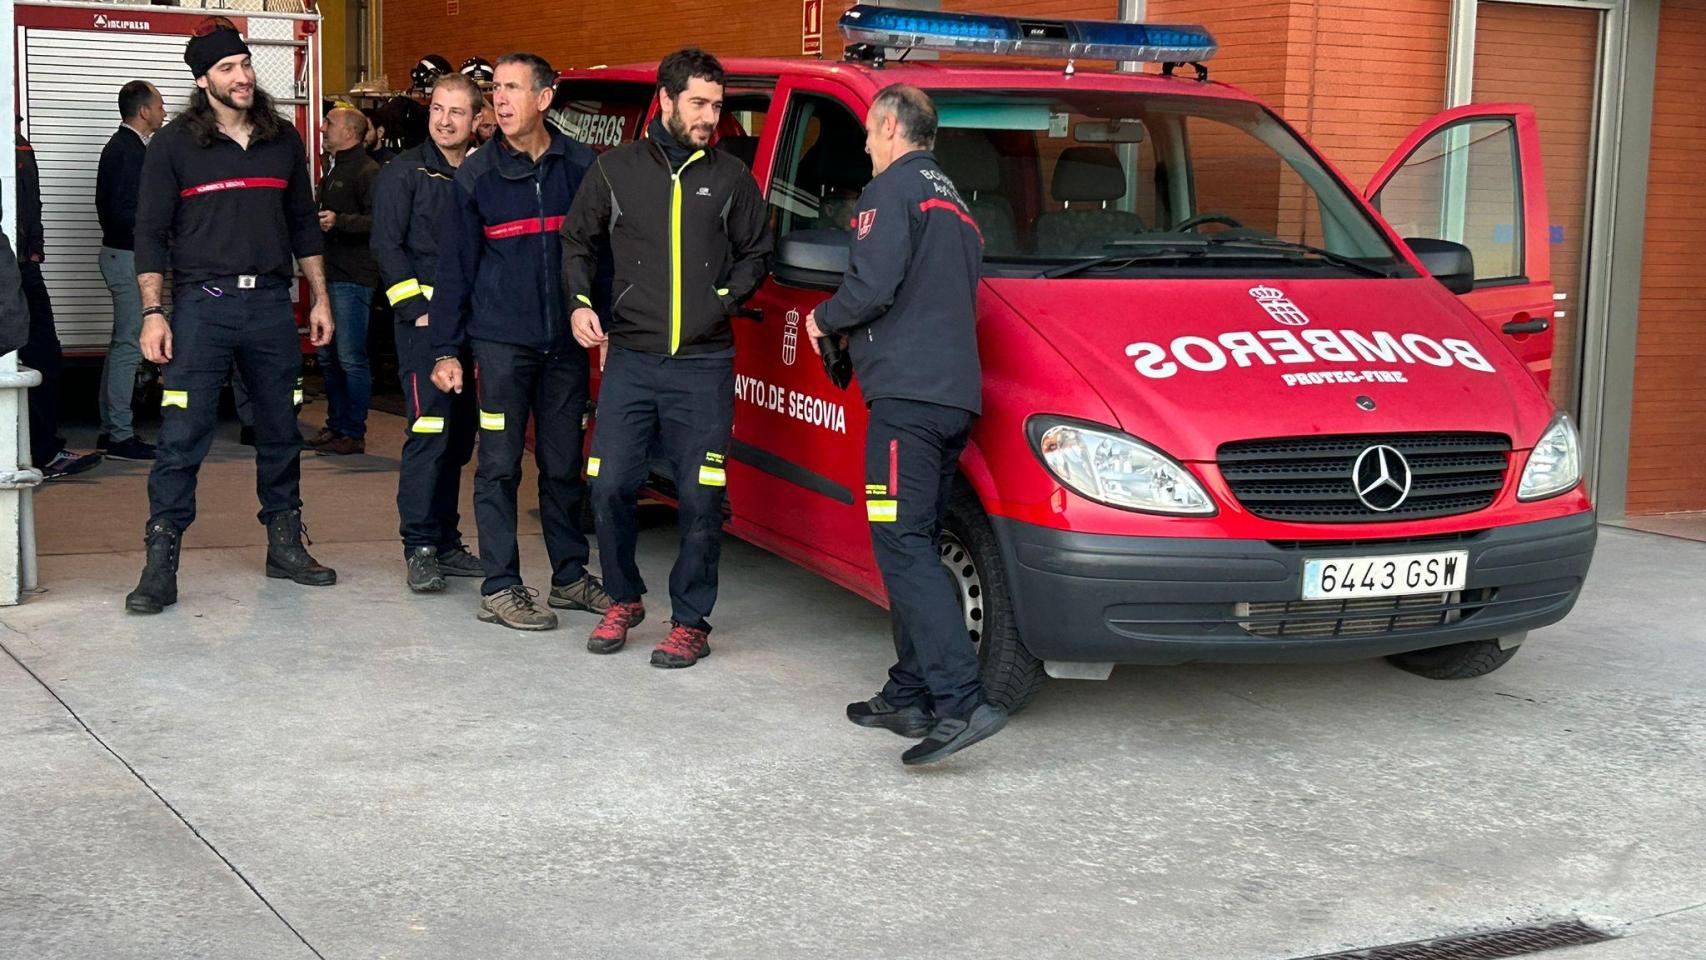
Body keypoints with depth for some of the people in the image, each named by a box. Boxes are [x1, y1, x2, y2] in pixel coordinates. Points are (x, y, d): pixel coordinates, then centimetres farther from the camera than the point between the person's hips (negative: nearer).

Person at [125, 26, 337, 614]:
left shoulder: (283, 140, 10)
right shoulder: (174, 144, 0)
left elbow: (303, 224, 16)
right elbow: (151, 233, -1)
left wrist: (319, 299, 12)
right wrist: (153, 313, -9)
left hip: (271, 302, 4)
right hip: (202, 304, -3)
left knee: (280, 432, 11)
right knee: (182, 436, -8)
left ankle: (285, 544, 24)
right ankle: (160, 563, -4)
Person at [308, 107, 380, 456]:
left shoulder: (368, 171, -10)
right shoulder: (333, 171, 20)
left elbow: (377, 221, -21)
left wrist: (339, 221, -29)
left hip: (353, 279, -10)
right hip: (329, 275, 10)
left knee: (351, 359, -6)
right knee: (328, 357, 13)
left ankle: (354, 433, -1)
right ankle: (335, 425, 21)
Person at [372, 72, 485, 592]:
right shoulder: (405, 172, -2)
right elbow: (387, 245, -7)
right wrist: (417, 309, -13)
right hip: (424, 320, -6)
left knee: (459, 435, 8)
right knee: (428, 430, -12)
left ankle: (446, 542, 15)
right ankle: (419, 548, -9)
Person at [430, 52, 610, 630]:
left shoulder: (581, 167, 4)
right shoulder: (476, 175, 1)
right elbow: (454, 267, 3)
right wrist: (446, 350, 0)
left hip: (567, 341, 2)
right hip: (501, 342, -2)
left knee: (564, 464, 10)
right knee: (500, 466, -1)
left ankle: (570, 577, 22)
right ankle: (500, 588, 6)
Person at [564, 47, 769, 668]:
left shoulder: (730, 178, 6)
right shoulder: (616, 170, 6)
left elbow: (755, 254, 15)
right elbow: (577, 242, 17)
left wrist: (724, 300, -1)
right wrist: (581, 303, 2)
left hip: (703, 366, -1)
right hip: (629, 359, 1)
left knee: (700, 499, -2)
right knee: (610, 487, 1)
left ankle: (690, 621, 11)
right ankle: (623, 599, 24)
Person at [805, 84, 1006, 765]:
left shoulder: (893, 190, -4)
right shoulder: (953, 202, 26)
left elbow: (873, 286, -16)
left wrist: (824, 320, 3)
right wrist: (844, 326, 24)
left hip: (908, 394, -10)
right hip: (956, 394, 10)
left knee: (903, 545, -12)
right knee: (914, 546, 14)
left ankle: (962, 702, -21)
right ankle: (910, 697, 17)